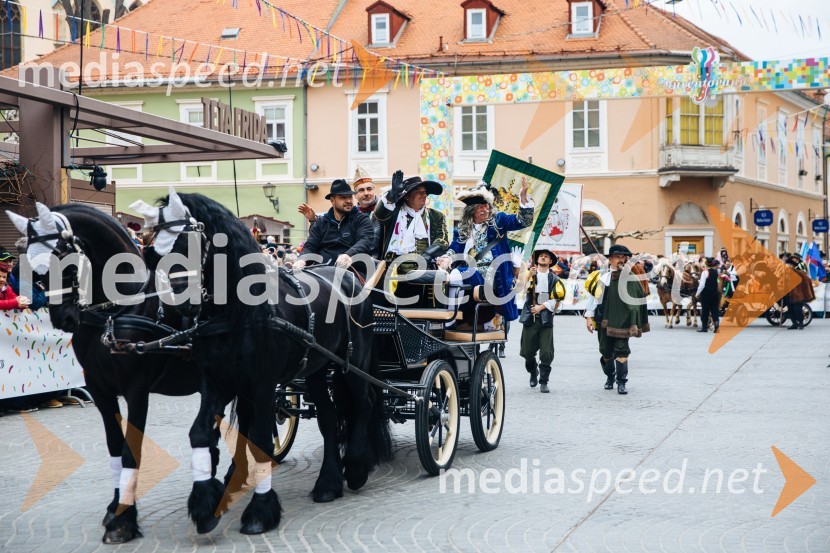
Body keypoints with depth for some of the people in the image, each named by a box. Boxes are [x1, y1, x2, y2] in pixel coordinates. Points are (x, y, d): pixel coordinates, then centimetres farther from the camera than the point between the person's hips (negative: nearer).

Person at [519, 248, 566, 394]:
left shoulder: (554, 279, 10)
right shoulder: (529, 274, 9)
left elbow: (557, 299, 3)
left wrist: (541, 307, -6)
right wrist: (529, 275, -19)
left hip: (546, 318, 0)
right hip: (529, 317, 0)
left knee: (546, 353, -7)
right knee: (527, 351, 6)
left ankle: (544, 382, 1)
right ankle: (533, 372, 33)